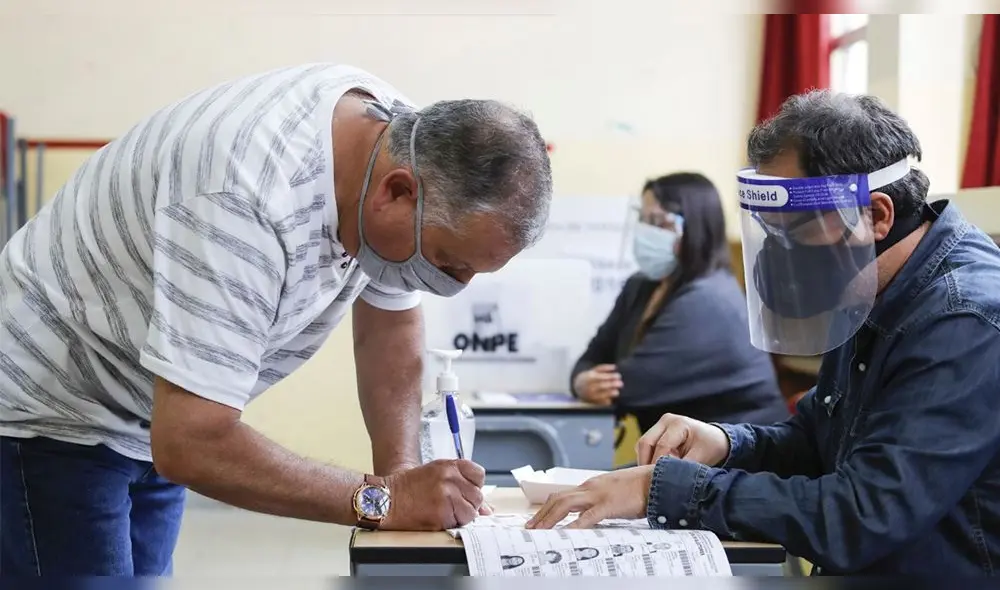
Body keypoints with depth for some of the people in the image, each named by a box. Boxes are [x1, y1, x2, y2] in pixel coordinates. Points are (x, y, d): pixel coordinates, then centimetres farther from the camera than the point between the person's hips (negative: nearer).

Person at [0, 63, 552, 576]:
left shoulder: (401, 141, -13)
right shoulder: (244, 200, -38)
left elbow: (390, 323, 2)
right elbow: (190, 444, -37)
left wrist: (402, 470, -11)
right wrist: (380, 499, -30)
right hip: (47, 419, -7)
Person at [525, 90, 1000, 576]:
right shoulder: (869, 299, 5)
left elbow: (859, 518, -26)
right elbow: (815, 440, 16)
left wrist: (664, 487, -23)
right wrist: (727, 444, -4)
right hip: (852, 573, 7)